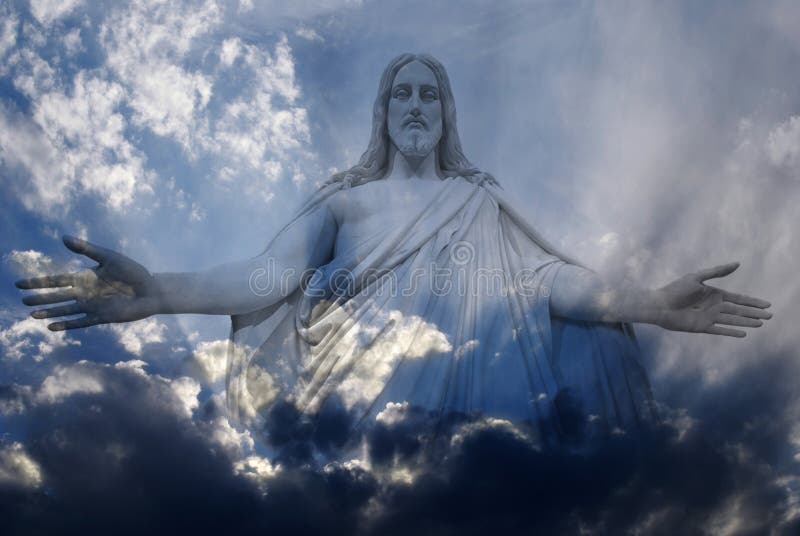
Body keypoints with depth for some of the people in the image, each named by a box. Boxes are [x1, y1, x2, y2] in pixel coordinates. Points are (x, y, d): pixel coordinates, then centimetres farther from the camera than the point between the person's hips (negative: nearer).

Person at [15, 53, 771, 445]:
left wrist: (649, 303, -12)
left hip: (453, 383, 3)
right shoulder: (345, 197, 17)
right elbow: (270, 275, 1)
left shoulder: (480, 201, 21)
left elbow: (546, 275, 6)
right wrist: (157, 293, -17)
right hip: (353, 385, -2)